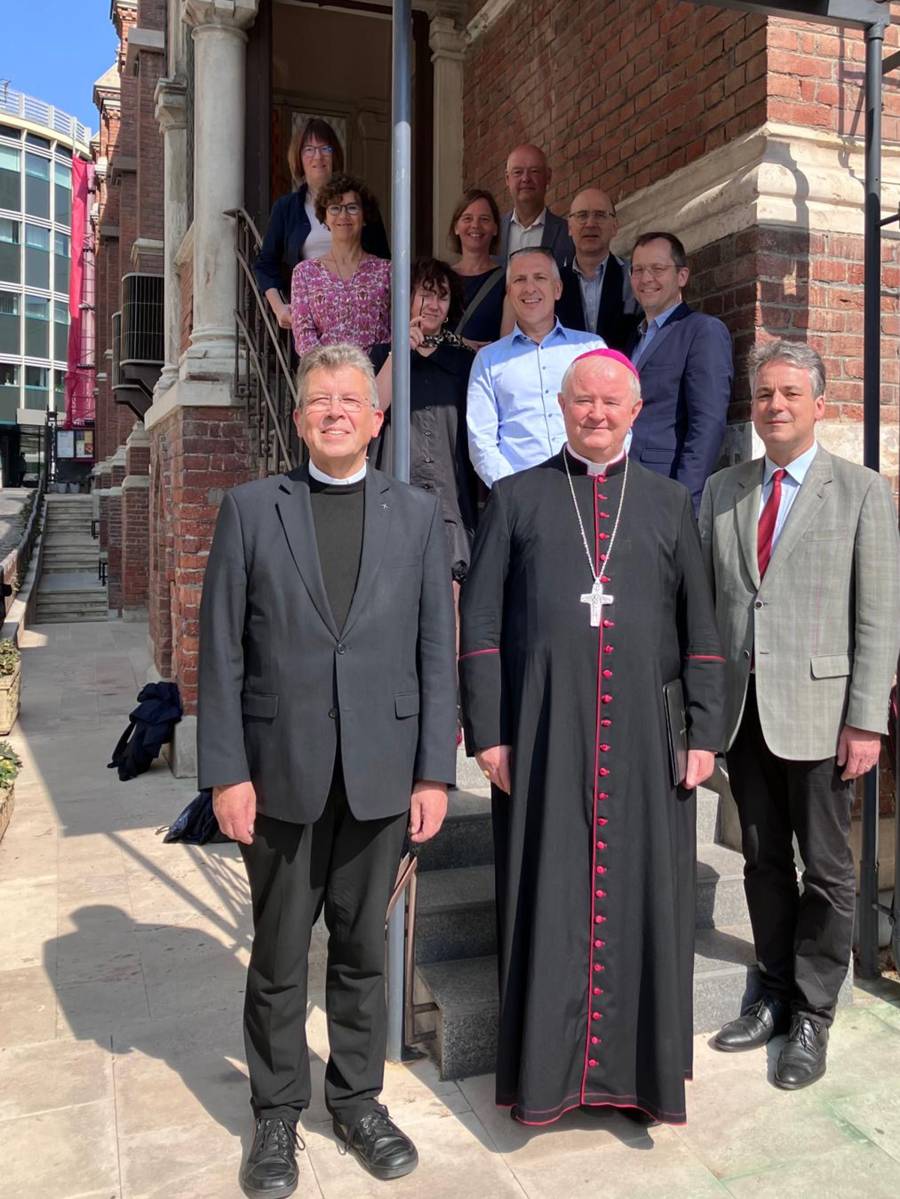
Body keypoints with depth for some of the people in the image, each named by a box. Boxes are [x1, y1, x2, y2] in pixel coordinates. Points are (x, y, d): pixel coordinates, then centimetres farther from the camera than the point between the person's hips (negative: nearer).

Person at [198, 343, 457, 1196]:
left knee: (363, 947, 15)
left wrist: (434, 772, -3)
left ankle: (358, 1100, 35)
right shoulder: (250, 509, 1)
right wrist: (226, 772, -7)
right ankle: (277, 1114, 32)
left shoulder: (417, 514, 5)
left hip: (381, 771, 1)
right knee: (278, 955, 13)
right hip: (281, 771, 0)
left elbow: (436, 651, 2)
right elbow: (221, 651, -2)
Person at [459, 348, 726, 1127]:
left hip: (642, 738, 1)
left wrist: (705, 734, 2)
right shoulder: (517, 498, 7)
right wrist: (487, 733, -4)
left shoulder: (670, 503, 11)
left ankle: (645, 1069, 26)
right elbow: (479, 623, 3)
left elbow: (702, 629, 9)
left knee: (645, 901, 7)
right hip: (544, 735, -1)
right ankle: (544, 1069, 23)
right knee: (547, 900, 6)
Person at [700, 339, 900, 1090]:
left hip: (819, 711, -3)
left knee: (826, 870, 7)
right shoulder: (722, 490, 10)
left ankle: (812, 1019, 23)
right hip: (741, 710, 4)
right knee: (763, 862, 14)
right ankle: (775, 996, 30)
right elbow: (704, 599, 7)